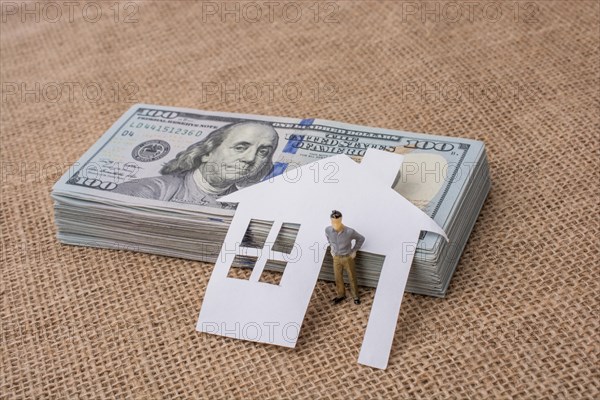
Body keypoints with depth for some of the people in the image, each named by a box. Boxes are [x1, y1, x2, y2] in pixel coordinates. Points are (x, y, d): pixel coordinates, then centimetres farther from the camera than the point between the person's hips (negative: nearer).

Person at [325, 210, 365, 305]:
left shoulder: (350, 231, -33)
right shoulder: (328, 229, -24)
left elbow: (361, 238, -11)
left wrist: (354, 251, -9)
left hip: (348, 258, -2)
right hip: (336, 258, 2)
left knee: (352, 277, 18)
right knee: (338, 277, 20)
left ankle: (355, 295, 44)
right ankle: (341, 294, 46)